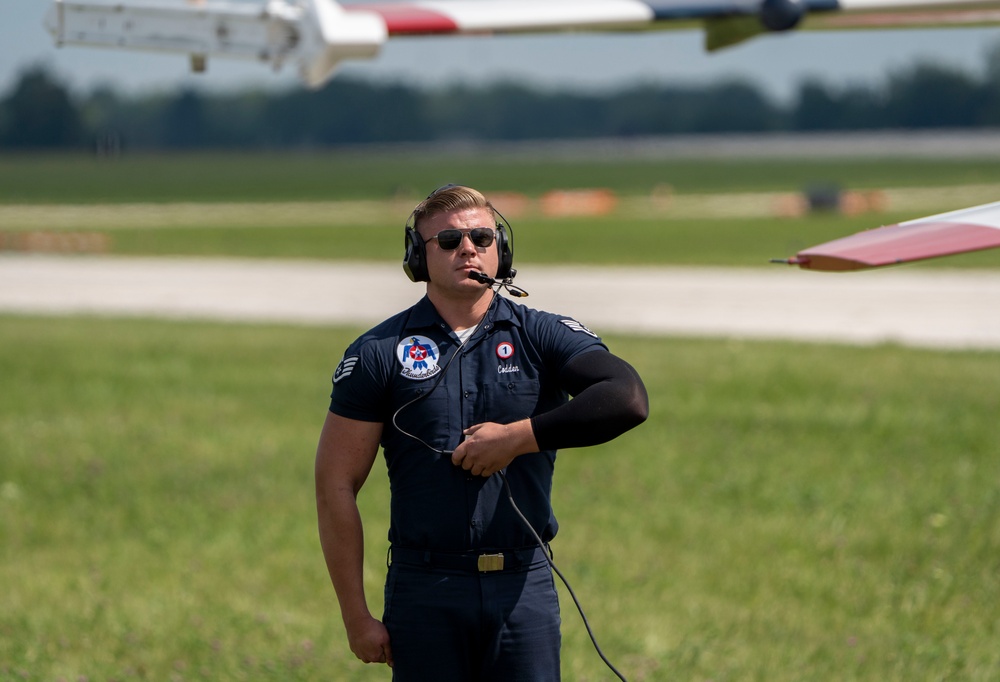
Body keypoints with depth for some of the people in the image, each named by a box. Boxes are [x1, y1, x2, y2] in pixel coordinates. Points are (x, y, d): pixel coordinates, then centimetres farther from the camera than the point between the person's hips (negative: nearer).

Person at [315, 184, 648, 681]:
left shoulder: (543, 337, 5)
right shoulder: (378, 352, 4)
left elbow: (627, 399, -11)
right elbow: (335, 486, 2)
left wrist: (517, 438, -14)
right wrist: (356, 616, -2)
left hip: (524, 588, 1)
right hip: (424, 592, 0)